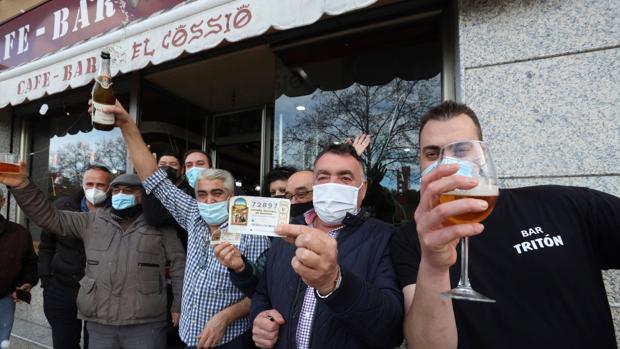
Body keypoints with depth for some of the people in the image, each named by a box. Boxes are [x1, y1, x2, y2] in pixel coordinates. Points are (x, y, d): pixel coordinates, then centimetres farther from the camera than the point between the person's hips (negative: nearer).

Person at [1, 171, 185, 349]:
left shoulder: (160, 225, 2)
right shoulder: (93, 221, 12)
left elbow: (179, 264, 1)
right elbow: (51, 217, 7)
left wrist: (178, 306, -3)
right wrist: (23, 185, -6)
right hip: (99, 324, 4)